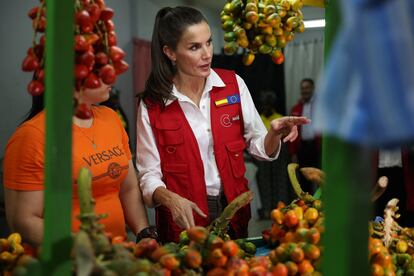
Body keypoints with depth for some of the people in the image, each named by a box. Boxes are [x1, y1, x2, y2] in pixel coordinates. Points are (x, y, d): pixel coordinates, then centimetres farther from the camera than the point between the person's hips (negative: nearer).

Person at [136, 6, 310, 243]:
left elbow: (258, 146, 2)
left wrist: (275, 134, -19)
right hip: (185, 220, -3)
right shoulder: (152, 106, -10)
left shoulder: (233, 85, -4)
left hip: (234, 212, 3)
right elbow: (149, 175, -7)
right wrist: (171, 199, -26)